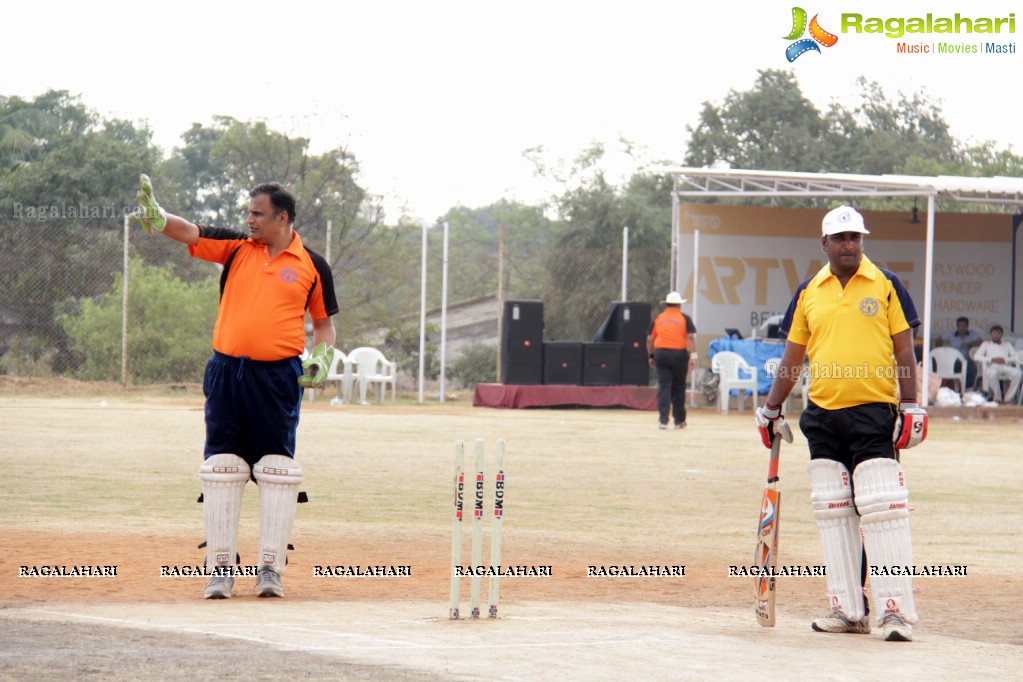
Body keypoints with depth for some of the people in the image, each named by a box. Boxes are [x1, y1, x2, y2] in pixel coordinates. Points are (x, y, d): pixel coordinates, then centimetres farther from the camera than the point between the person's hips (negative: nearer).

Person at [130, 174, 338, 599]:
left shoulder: (312, 266, 4)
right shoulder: (236, 248, 7)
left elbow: (323, 321, 13)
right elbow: (190, 234, -5)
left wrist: (322, 358, -5)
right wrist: (156, 218, -24)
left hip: (279, 377, -2)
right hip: (226, 372, 2)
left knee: (277, 470, -3)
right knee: (221, 470, 2)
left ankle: (271, 568, 3)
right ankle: (221, 567, 7)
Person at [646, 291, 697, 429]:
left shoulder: (658, 319, 8)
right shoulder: (685, 318, 2)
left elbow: (649, 339, 8)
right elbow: (691, 337, -8)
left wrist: (651, 356, 17)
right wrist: (693, 355, -10)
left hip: (661, 354, 1)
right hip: (679, 354, -1)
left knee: (663, 387, 0)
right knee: (678, 387, 10)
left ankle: (663, 419, -11)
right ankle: (679, 421, 17)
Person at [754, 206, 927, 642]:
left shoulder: (886, 285, 3)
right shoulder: (808, 292, 11)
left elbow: (904, 350, 2)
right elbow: (792, 356, 18)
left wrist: (910, 408, -6)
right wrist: (771, 409, 15)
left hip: (873, 413, -4)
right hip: (823, 417, 4)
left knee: (882, 510, -12)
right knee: (832, 514, 5)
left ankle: (896, 611, -13)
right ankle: (848, 610, 10)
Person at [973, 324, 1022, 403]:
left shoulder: (1007, 344, 31)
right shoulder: (986, 344, 24)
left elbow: (1016, 357, 15)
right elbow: (976, 356, 7)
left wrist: (1005, 360, -6)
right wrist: (992, 359, -5)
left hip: (1005, 367, 2)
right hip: (993, 367, -2)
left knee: (1018, 373, -33)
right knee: (993, 373, -42)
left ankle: (1008, 398, -27)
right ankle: (997, 398, -26)